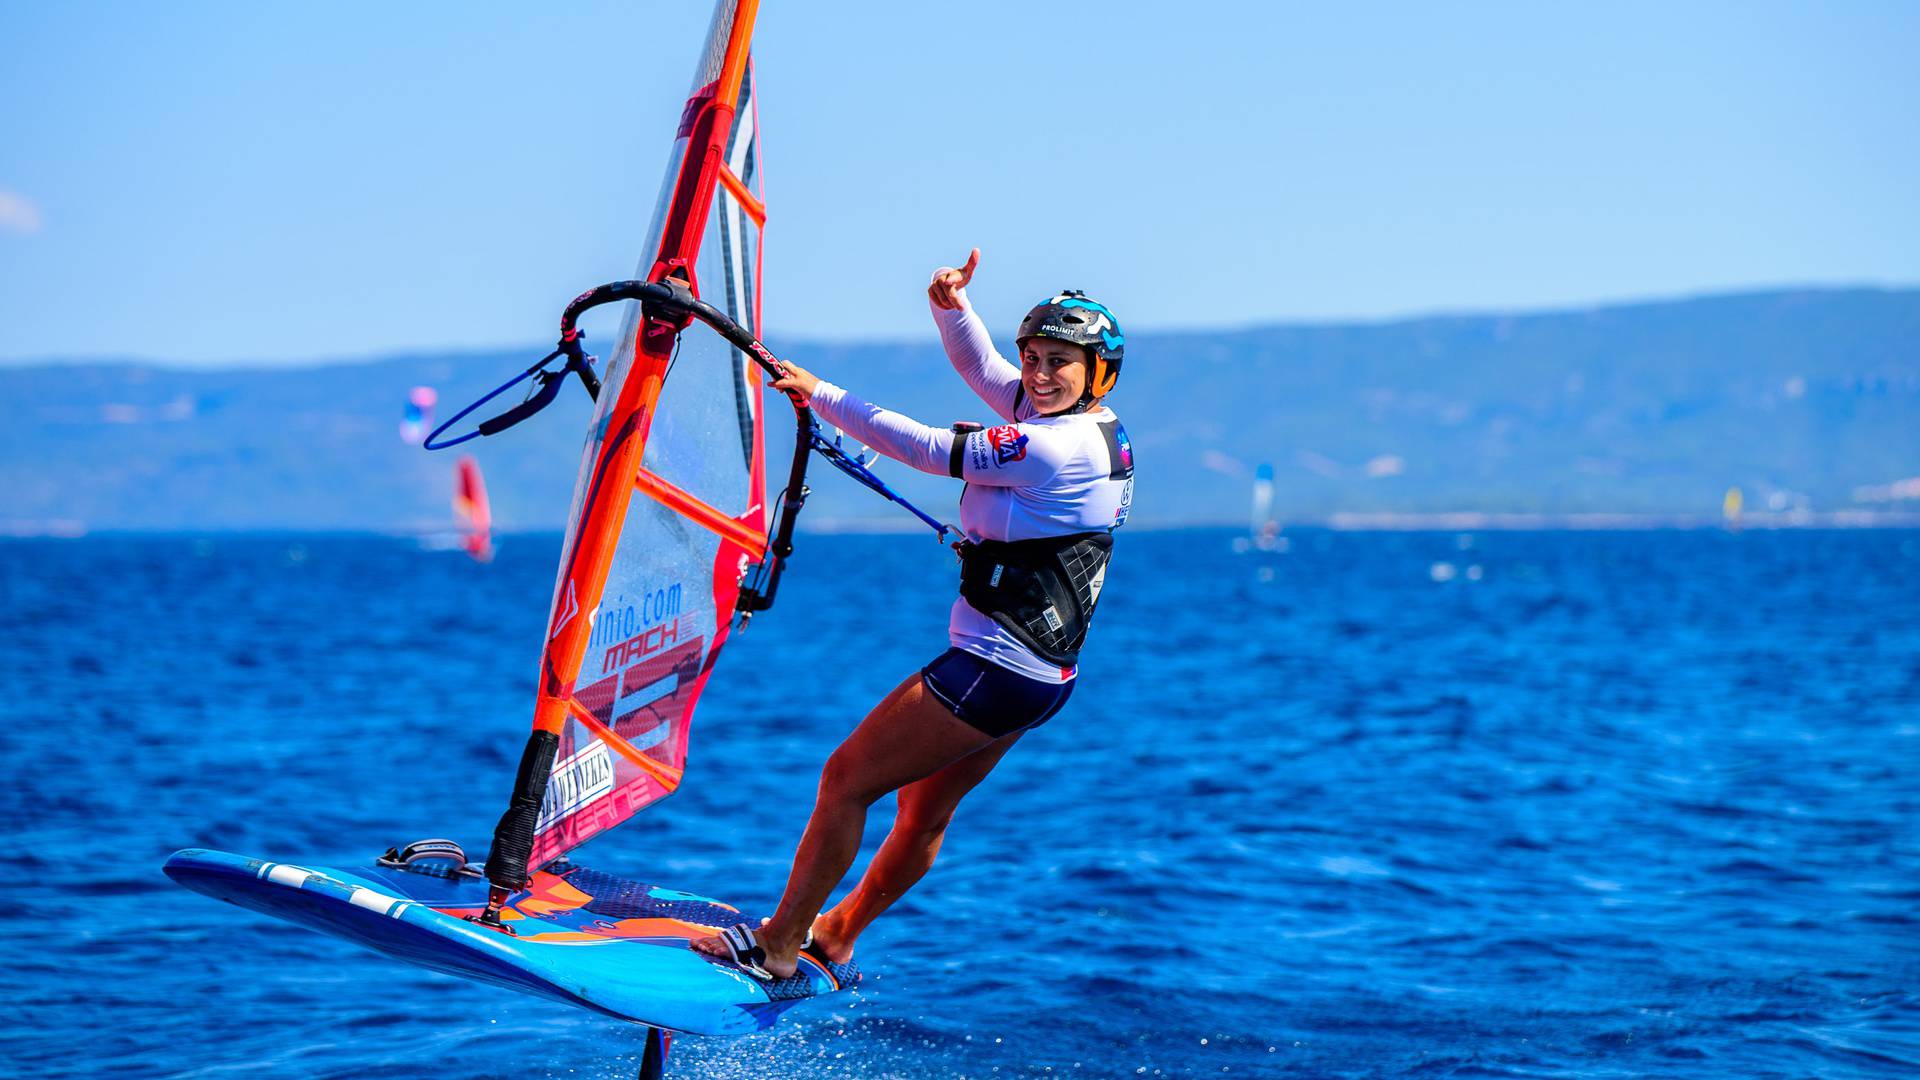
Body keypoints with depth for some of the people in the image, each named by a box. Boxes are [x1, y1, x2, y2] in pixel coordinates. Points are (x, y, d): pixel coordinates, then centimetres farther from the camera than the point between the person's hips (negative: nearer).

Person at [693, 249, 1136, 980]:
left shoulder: (1056, 447, -21)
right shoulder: (1087, 423, 6)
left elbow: (928, 449, -16)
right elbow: (979, 365, 15)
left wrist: (819, 396, -6)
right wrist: (952, 306, -6)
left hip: (996, 669, -10)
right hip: (1039, 676, 10)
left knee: (848, 777, -1)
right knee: (927, 810, 24)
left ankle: (776, 946, 8)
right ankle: (835, 936, 41)